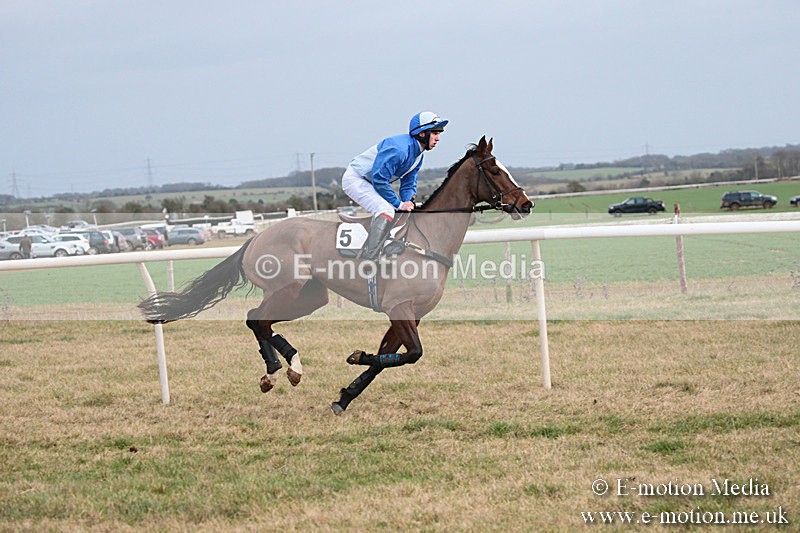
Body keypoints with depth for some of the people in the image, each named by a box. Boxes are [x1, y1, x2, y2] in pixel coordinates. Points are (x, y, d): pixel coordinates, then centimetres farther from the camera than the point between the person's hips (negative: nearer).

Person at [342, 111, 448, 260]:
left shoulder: (418, 155, 3)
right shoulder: (400, 149, -29)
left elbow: (409, 184, 8)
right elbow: (379, 179, -31)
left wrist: (408, 203, -13)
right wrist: (400, 204, -24)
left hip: (370, 183, 10)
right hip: (355, 179, -10)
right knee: (386, 210, -27)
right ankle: (367, 260, -32)